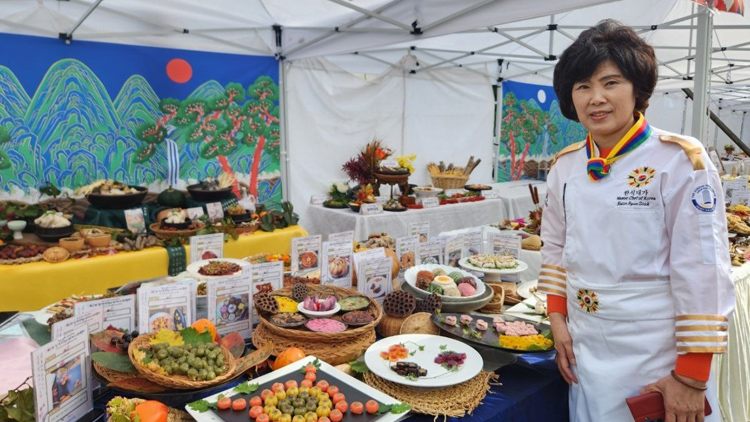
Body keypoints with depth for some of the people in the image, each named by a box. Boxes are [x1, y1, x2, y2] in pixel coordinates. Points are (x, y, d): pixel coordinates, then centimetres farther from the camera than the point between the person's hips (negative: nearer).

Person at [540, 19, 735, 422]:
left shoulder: (680, 161, -14)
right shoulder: (565, 166, 1)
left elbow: (702, 272, -15)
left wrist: (691, 377, -13)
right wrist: (558, 322, 2)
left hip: (655, 359, -4)